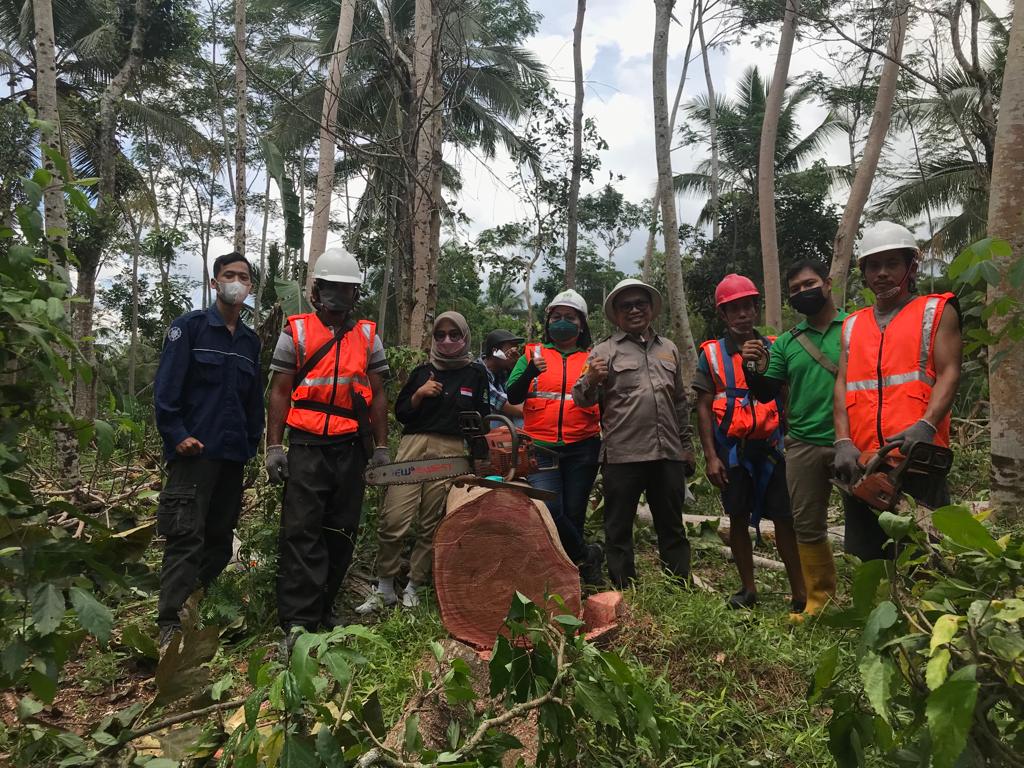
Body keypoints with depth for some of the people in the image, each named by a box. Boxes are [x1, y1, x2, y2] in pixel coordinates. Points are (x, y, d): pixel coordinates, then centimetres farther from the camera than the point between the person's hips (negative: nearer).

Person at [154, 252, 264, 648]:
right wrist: (176, 434, -15)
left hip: (233, 454, 6)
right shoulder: (189, 326, -1)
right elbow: (166, 385, -8)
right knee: (186, 535, -9)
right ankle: (170, 623, -4)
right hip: (194, 450, -6)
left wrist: (252, 442, 12)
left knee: (221, 536, 10)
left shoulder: (250, 340, 15)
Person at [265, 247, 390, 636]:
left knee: (341, 533, 9)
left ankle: (323, 608, 23)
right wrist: (274, 446, -3)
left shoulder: (368, 336, 11)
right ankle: (297, 621, -3)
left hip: (351, 450, 3)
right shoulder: (296, 331, 5)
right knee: (301, 532, -6)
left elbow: (378, 394, 12)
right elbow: (280, 391, 3)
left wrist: (381, 448, 7)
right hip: (306, 447, -3)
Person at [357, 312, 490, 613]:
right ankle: (384, 589, 6)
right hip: (414, 445, 1)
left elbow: (483, 417, 8)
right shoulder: (422, 371, 13)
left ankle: (413, 589, 16)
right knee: (393, 519, -8)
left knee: (431, 525, 2)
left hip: (452, 452, -1)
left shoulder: (476, 374, 9)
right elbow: (400, 412, 13)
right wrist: (419, 394, -4)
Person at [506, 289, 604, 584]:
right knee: (548, 509, -16)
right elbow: (513, 397, -2)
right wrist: (531, 372, -19)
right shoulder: (533, 354, 9)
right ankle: (587, 555, 6)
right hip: (541, 448, -1)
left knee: (573, 514, 6)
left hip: (582, 449, 1)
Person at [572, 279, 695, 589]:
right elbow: (583, 400, -5)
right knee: (619, 529, 3)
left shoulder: (669, 349, 16)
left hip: (668, 453, 4)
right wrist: (590, 381, -27)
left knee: (672, 527, 13)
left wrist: (686, 444, 18)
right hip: (622, 455, -4)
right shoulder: (605, 351, 2)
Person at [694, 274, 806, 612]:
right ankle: (748, 589, 21)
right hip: (732, 448, 0)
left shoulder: (772, 348, 7)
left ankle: (799, 593, 9)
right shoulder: (711, 353, 5)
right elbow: (704, 407, 2)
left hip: (771, 445, 0)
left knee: (784, 519, 0)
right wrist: (711, 456, -3)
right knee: (738, 519, 8)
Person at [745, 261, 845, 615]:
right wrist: (757, 370, -8)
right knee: (807, 526, 10)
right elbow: (766, 394, 12)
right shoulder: (786, 343, 12)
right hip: (803, 445, 4)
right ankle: (819, 597, 24)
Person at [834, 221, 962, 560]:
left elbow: (948, 374, -2)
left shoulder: (936, 311, 9)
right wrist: (843, 441, -5)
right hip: (862, 460, 4)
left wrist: (925, 425, -20)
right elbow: (843, 385, 11)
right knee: (867, 559, 8)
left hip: (916, 454, -4)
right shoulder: (852, 325, 20)